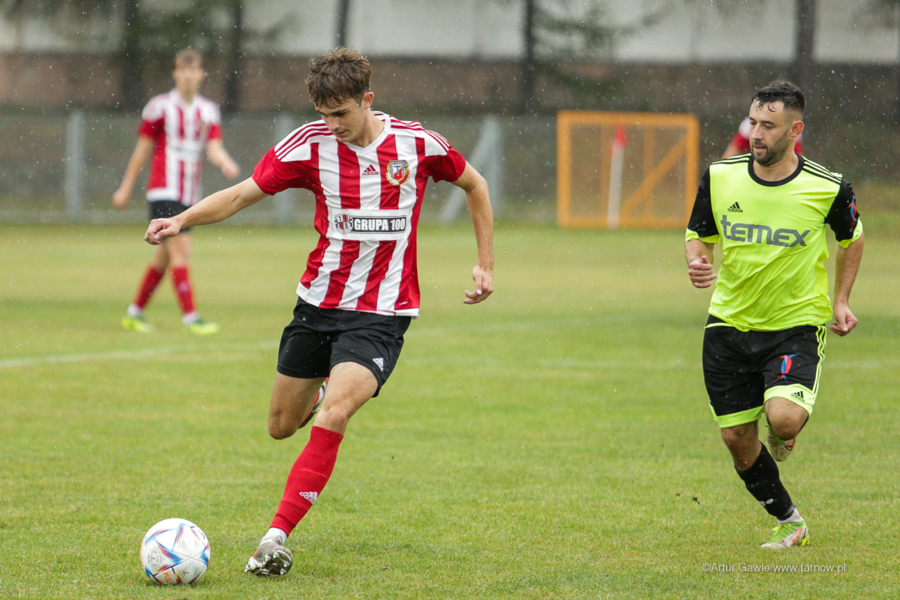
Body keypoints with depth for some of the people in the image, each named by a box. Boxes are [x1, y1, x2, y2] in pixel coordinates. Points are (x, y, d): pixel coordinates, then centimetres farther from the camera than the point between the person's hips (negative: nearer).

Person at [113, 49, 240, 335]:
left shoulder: (208, 111, 9)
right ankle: (190, 317, -17)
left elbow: (214, 148, -1)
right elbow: (143, 149, 1)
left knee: (164, 256, 12)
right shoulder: (160, 107, -4)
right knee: (181, 249, -16)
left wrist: (225, 162, -24)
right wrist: (126, 188, 3)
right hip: (164, 190, -6)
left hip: (190, 194, 6)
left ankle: (134, 312, 25)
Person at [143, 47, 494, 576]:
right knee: (282, 427, 12)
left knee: (332, 418, -24)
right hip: (318, 302, 4)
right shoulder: (311, 144, -6)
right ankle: (323, 396, 49)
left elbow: (474, 185, 10)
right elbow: (242, 195, -4)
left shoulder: (417, 144, -8)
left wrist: (486, 265, 8)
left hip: (381, 314, -3)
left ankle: (278, 537, -23)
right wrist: (182, 220, -21)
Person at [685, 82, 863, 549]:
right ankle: (787, 522, 29)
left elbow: (851, 238, 10)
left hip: (797, 324, -3)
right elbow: (698, 235, 9)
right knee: (737, 440, 5)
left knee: (783, 419, -26)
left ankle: (783, 436, 14)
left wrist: (841, 300, 5)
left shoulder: (828, 189, -11)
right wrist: (696, 261, -13)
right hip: (729, 325, 3)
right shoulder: (719, 178, -6)